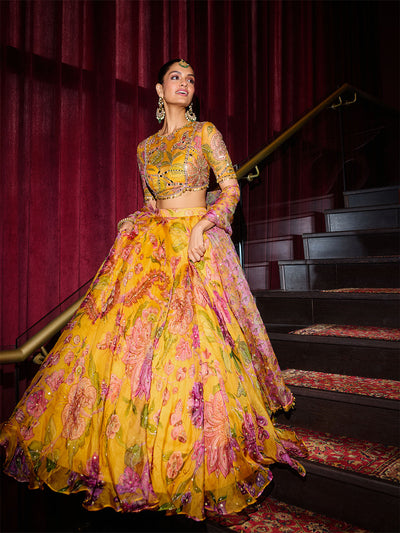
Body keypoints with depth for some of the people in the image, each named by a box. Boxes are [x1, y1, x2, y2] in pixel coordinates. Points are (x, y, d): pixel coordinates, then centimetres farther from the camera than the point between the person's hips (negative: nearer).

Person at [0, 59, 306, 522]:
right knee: (121, 333, -3)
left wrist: (202, 226, -16)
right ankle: (124, 446, 14)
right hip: (152, 249, 5)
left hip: (198, 247, -4)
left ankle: (191, 460, 5)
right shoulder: (146, 147, 17)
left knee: (189, 344, -12)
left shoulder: (205, 132, 5)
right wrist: (137, 226, 3)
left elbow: (232, 189, -1)